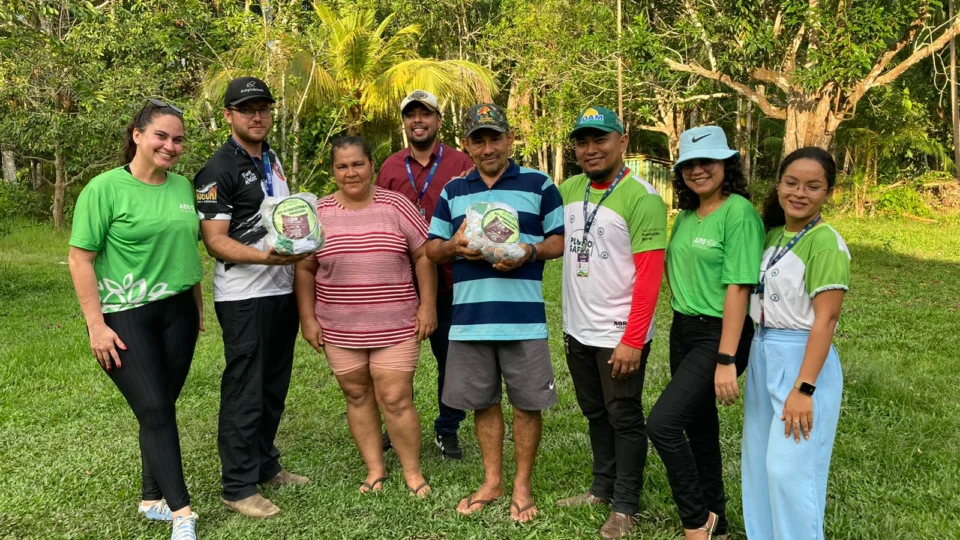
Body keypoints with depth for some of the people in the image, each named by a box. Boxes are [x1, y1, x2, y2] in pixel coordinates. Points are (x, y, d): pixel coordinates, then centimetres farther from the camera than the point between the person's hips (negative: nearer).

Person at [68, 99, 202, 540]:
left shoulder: (183, 186, 6)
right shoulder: (105, 188, -10)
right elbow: (80, 259, -10)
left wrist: (197, 303, 17)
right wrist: (96, 325, -13)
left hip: (177, 311, 5)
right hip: (125, 316, -5)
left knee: (162, 407, 11)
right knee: (155, 411, -4)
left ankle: (153, 499, 26)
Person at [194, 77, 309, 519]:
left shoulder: (273, 160, 13)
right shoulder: (218, 170, -11)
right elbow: (215, 240, -16)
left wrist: (300, 248, 12)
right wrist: (266, 257, -29)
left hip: (282, 291, 8)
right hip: (243, 297, -8)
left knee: (274, 387, 15)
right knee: (244, 392, -1)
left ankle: (266, 465, 30)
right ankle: (238, 487, 10)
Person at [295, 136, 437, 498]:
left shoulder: (396, 206, -3)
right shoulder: (318, 213, 2)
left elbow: (424, 257, -1)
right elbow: (304, 269, 6)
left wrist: (427, 307, -5)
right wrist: (308, 318, 1)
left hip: (395, 326, -2)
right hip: (340, 329, 3)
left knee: (396, 400, -1)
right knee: (357, 397, 11)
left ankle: (413, 472, 16)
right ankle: (375, 470, 24)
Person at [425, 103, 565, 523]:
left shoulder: (538, 184, 3)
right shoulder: (453, 191, 12)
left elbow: (561, 239, 3)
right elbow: (431, 249, 13)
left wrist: (530, 252, -16)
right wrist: (454, 246, -9)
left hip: (523, 317, -3)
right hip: (470, 317, 3)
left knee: (527, 403, 5)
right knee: (482, 402, 12)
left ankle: (523, 484, 22)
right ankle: (492, 481, 28)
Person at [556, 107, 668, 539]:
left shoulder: (642, 198, -16)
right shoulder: (567, 190, 4)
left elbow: (650, 275, -19)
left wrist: (632, 340, -21)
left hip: (620, 335, -6)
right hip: (577, 330, 6)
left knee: (625, 419, 7)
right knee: (595, 414, 19)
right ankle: (603, 488, 36)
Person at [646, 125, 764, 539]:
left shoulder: (739, 212, -14)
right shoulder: (686, 216, 9)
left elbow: (738, 287, -19)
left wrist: (726, 360, -22)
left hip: (719, 335, -8)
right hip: (682, 330, 8)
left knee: (662, 423, -14)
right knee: (700, 426, 16)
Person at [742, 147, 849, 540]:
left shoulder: (826, 243, -15)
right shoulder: (772, 235, 8)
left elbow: (825, 320, -18)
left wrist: (804, 388, -22)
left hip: (802, 359, -8)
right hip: (762, 355, 8)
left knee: (791, 469, -2)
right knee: (758, 462, 17)